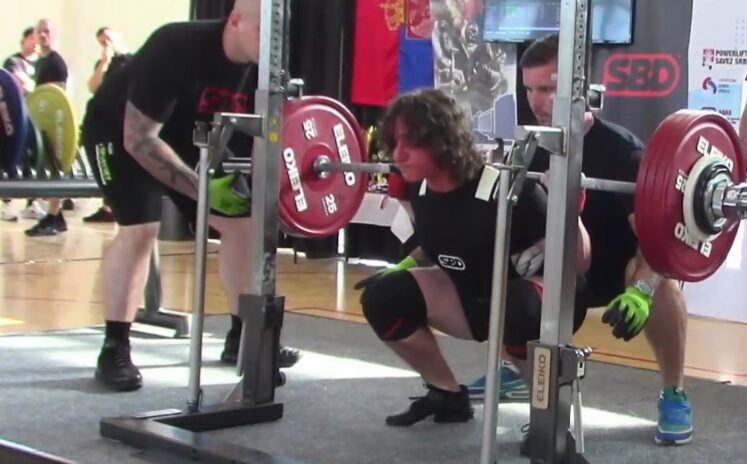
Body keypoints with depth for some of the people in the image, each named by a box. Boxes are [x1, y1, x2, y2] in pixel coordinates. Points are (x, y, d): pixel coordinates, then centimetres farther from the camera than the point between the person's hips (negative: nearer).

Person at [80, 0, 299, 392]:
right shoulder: (177, 49, -36)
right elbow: (139, 138, -35)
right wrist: (202, 189, -39)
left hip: (191, 138, 7)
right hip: (119, 130, -7)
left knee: (242, 222, -1)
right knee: (140, 227, -25)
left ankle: (242, 338, 10)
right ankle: (114, 350, -16)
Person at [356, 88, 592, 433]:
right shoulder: (420, 190, -9)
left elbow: (578, 262, -26)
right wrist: (402, 268, 2)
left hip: (526, 299, -7)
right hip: (475, 297, 7)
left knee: (519, 313, -41)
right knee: (382, 298, -10)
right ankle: (449, 396, 8)